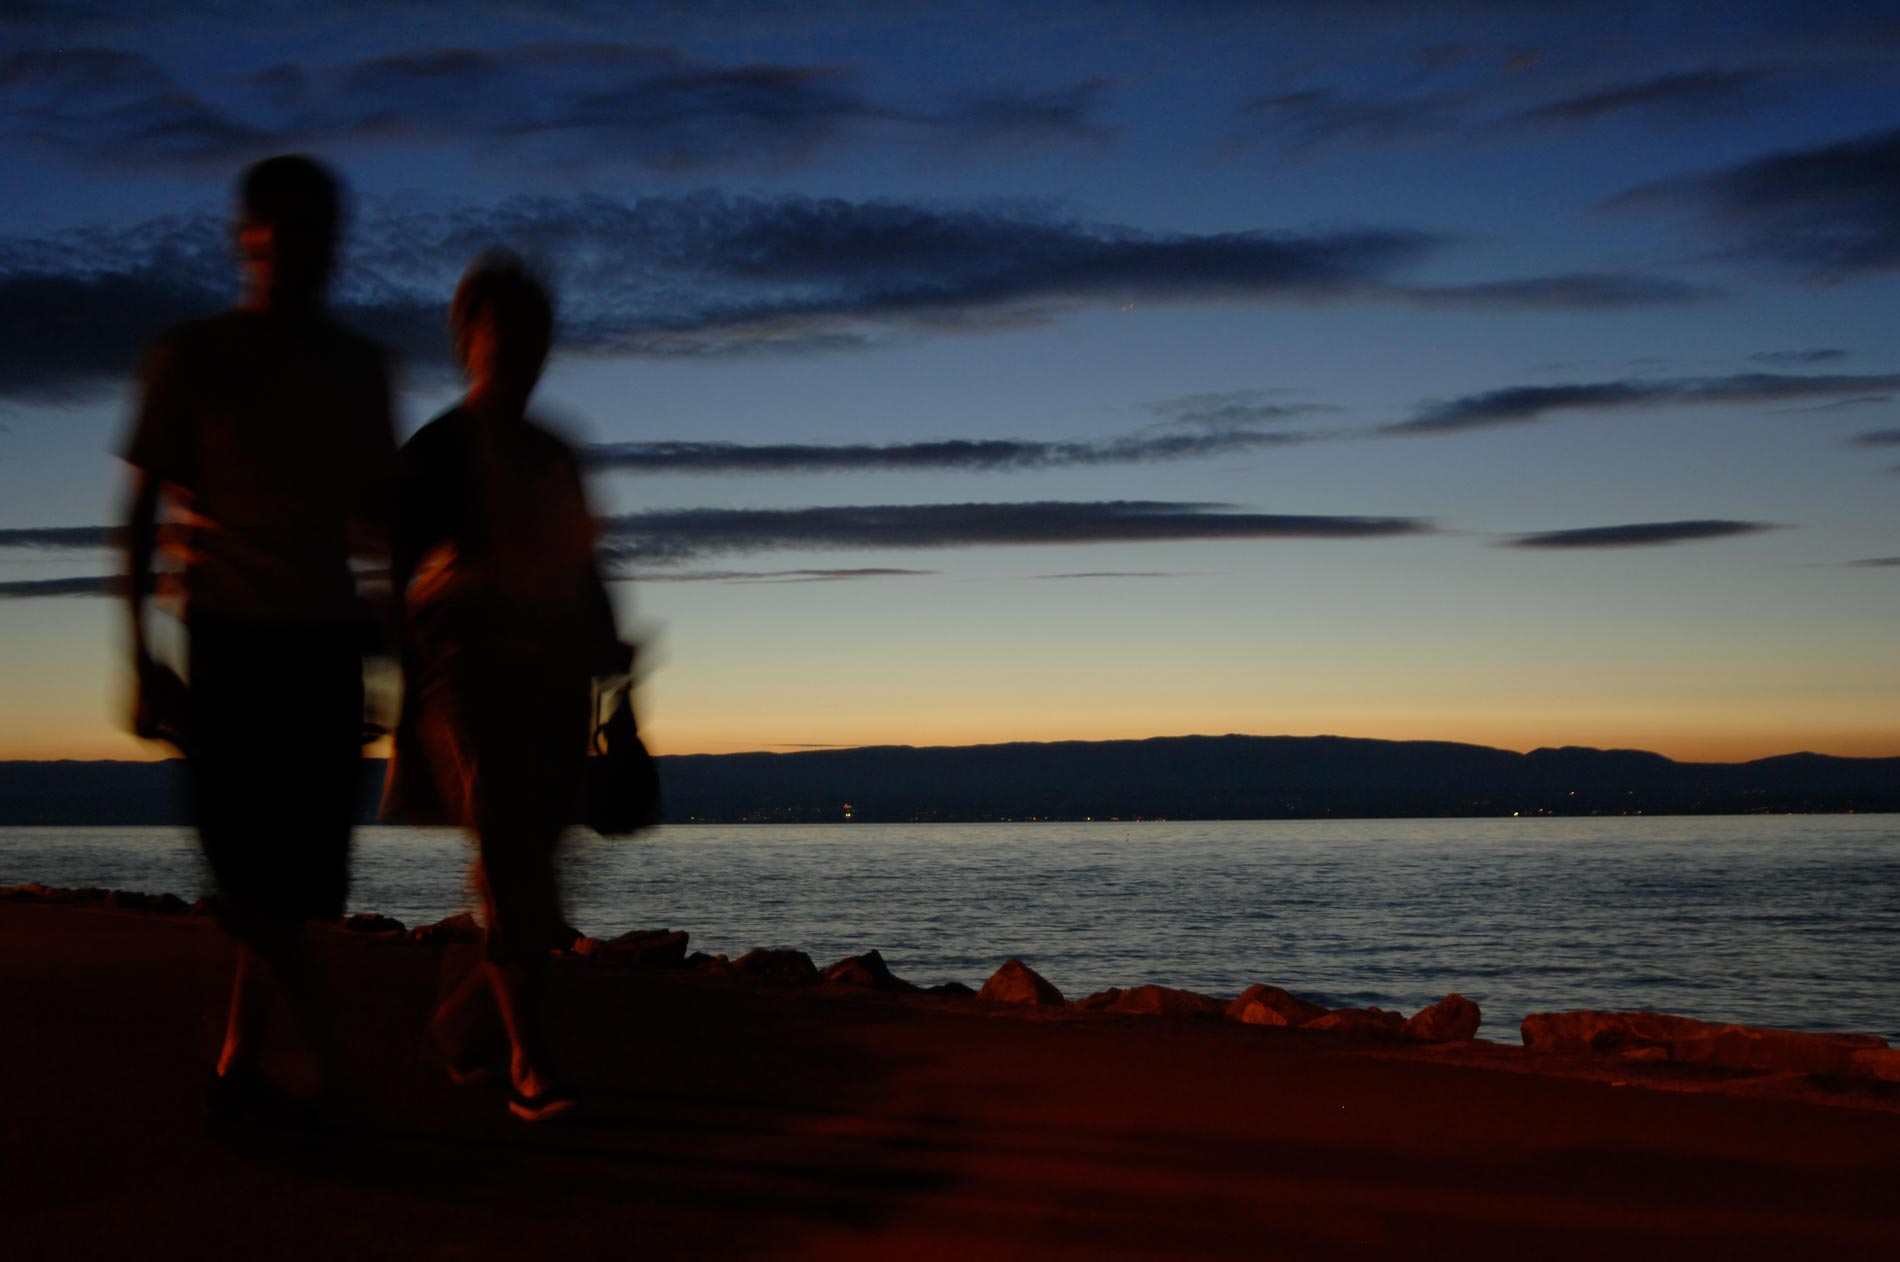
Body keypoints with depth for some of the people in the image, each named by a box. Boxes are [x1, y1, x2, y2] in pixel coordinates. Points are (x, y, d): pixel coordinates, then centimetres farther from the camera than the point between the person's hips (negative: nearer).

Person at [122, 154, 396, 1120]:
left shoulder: (358, 368, 13)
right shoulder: (190, 358, 1)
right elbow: (142, 512, 1)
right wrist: (140, 658, -6)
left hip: (325, 640, 4)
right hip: (227, 633, -4)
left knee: (303, 866, 2)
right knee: (248, 855, -9)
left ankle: (241, 1055, 11)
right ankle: (306, 1043, -3)